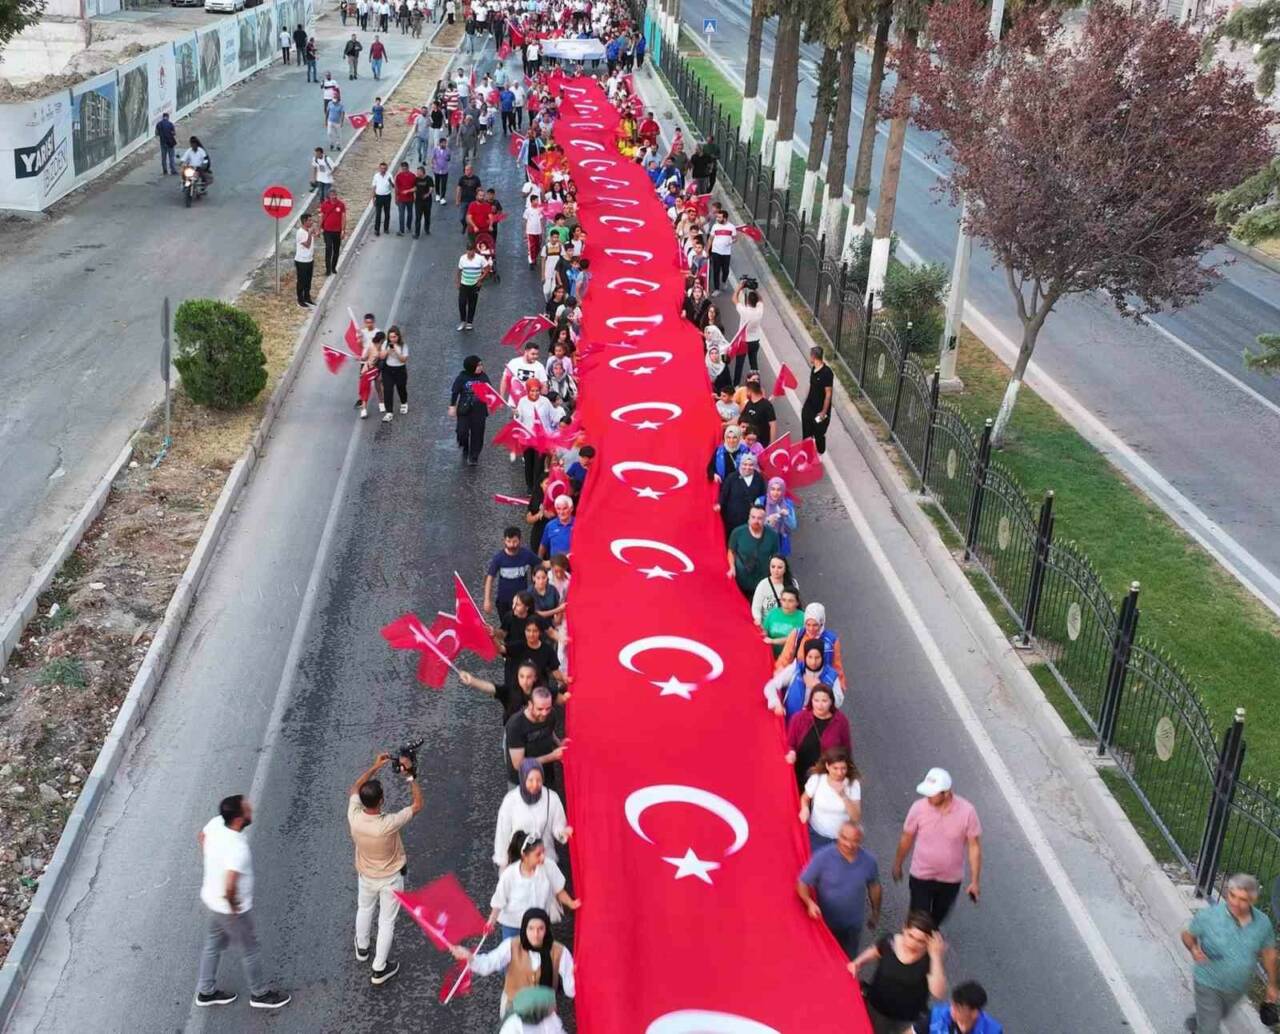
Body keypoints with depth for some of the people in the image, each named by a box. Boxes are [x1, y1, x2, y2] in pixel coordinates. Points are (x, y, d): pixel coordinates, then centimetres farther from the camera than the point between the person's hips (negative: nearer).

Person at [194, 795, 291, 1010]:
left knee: (214, 943, 27)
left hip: (212, 898, 8)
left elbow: (201, 836, 9)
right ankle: (260, 994, 38)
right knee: (249, 949, 16)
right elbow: (230, 888, -44)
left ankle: (206, 992, 45)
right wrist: (234, 906, -23)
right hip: (230, 907, -8)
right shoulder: (237, 848, -40)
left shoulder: (216, 823, -15)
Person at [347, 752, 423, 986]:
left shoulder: (354, 816, -28)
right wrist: (410, 774, -25)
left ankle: (362, 948, 55)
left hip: (365, 876, 4)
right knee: (386, 921, 15)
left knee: (364, 909, 32)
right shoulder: (388, 824, -39)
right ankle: (379, 969, 28)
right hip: (390, 879, -4)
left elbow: (354, 789, -5)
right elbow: (417, 804, -26)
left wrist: (374, 767, -8)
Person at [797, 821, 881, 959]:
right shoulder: (823, 857, -25)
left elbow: (874, 887, 4)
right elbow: (802, 883, -17)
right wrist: (810, 902, -35)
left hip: (853, 926, 2)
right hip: (825, 923, -2)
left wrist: (875, 912, 16)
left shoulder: (868, 860, -15)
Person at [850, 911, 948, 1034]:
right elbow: (872, 953, 8)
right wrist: (857, 963, -11)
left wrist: (936, 956, -40)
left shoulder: (929, 959, -23)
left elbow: (939, 993, -36)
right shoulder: (889, 943, -16)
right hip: (877, 1010, 2)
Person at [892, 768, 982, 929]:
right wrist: (897, 865, 10)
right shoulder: (919, 808, -21)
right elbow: (906, 838, -4)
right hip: (921, 877, -1)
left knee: (938, 918, 24)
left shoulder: (967, 811, -22)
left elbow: (974, 846, -11)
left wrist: (975, 881, -8)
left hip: (951, 879, 1)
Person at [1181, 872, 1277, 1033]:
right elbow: (1188, 935, -9)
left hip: (1238, 988, 4)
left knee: (1221, 1014, 31)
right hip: (1209, 984, -4)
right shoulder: (1208, 916, -25)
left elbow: (1268, 953, 1)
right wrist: (1193, 949, -31)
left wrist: (1272, 984, 10)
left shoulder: (1263, 923, -15)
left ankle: (1197, 1021, 62)